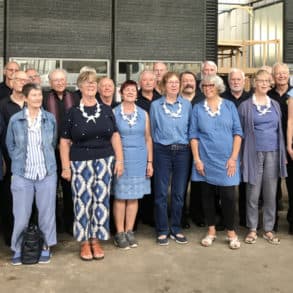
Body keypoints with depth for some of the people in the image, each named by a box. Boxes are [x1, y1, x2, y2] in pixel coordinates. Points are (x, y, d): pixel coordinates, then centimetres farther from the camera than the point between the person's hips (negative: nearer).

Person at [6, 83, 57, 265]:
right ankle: (18, 248, 21)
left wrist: (46, 160, 11)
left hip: (47, 174, 1)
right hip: (22, 175, -1)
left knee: (47, 212, 7)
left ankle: (46, 247, 23)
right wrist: (19, 162, 6)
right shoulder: (15, 120, -2)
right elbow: (10, 145, 9)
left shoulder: (50, 118, 1)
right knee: (21, 215, 3)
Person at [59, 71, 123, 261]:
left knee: (101, 200, 4)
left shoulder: (106, 110, 6)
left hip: (104, 161, 2)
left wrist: (119, 160, 2)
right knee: (82, 201, 0)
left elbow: (115, 136, 8)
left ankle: (95, 240, 17)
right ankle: (84, 242, 14)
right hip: (80, 162, -2)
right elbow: (64, 141, 0)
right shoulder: (73, 112, 0)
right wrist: (66, 167, -4)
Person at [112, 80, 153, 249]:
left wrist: (150, 162, 5)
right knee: (120, 196, 0)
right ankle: (120, 233, 9)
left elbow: (148, 139, 9)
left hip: (139, 159, 3)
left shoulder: (143, 114, 7)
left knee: (134, 196, 6)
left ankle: (129, 231, 16)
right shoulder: (114, 113, -1)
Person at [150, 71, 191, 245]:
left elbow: (191, 128, 11)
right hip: (162, 151, -1)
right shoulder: (155, 105, 5)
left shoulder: (187, 105, 7)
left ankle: (176, 229, 18)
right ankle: (162, 230, 12)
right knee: (161, 193, 1)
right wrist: (159, 143, 8)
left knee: (179, 192, 6)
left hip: (182, 151, 1)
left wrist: (189, 146, 7)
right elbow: (152, 130, 10)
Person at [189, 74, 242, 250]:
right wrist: (197, 159, -5)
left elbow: (238, 132, 0)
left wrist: (234, 157, -7)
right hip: (205, 160, 1)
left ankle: (231, 232, 12)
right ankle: (211, 231, 20)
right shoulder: (197, 108, 5)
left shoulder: (229, 106, 3)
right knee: (208, 195, 7)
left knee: (228, 196, -2)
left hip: (226, 160, -1)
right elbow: (193, 135, 3)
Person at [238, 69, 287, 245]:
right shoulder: (245, 106, 1)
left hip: (273, 153, 3)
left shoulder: (275, 105, 11)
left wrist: (283, 155, 9)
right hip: (253, 154, -3)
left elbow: (280, 130, 14)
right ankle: (252, 229, 14)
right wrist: (240, 156, -3)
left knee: (271, 193, 6)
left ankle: (268, 229, 16)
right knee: (253, 194, 2)